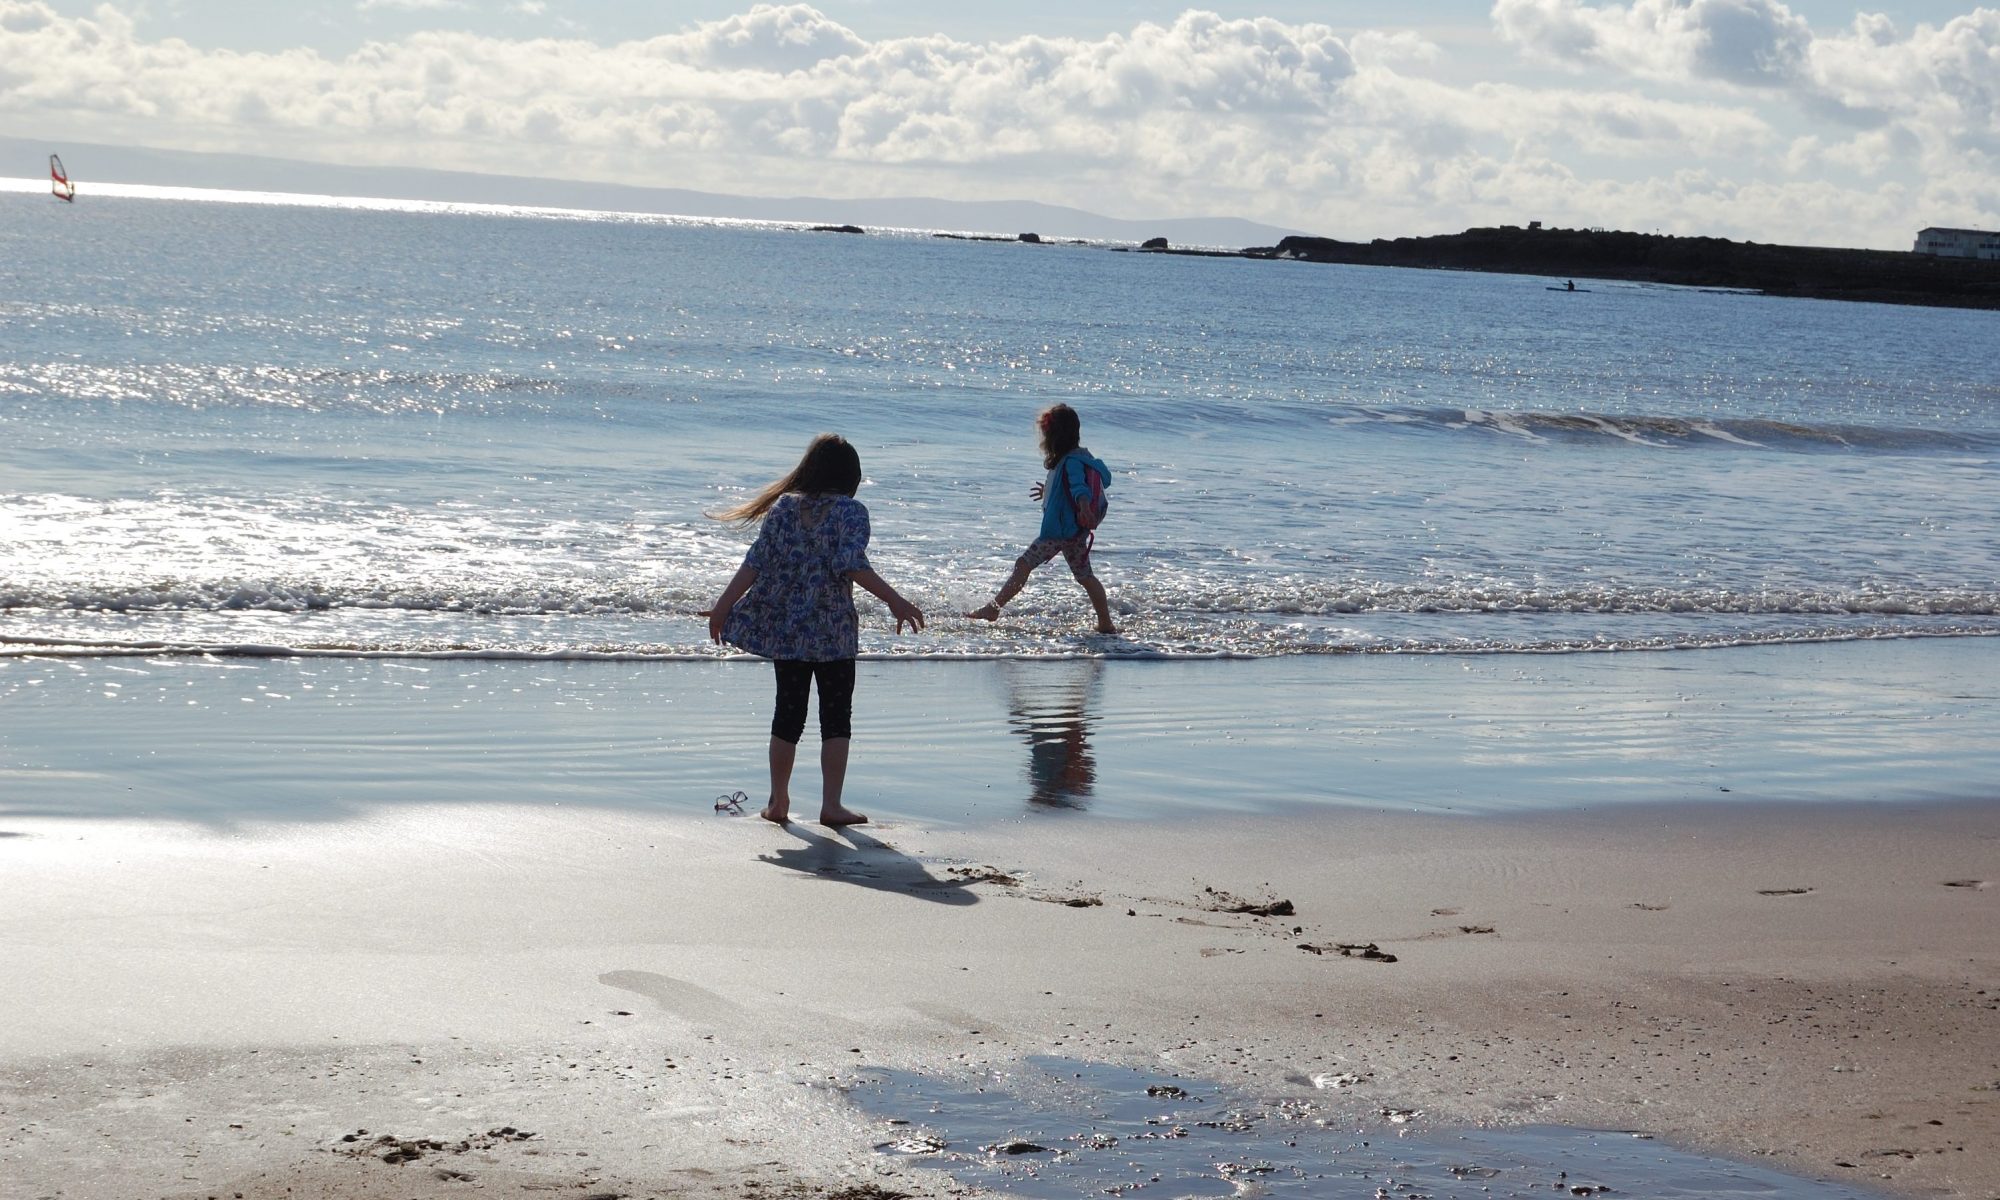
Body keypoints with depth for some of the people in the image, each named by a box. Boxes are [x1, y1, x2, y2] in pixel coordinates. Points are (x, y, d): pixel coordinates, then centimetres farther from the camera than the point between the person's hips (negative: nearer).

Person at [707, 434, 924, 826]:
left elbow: (756, 561, 1)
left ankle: (778, 802, 15)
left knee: (788, 712, 12)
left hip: (782, 628, 4)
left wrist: (723, 606, 6)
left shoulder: (784, 507, 4)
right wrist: (895, 601, -19)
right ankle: (831, 804, -3)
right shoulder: (850, 511, -7)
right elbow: (852, 565, -19)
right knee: (836, 716, 3)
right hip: (832, 630, -4)